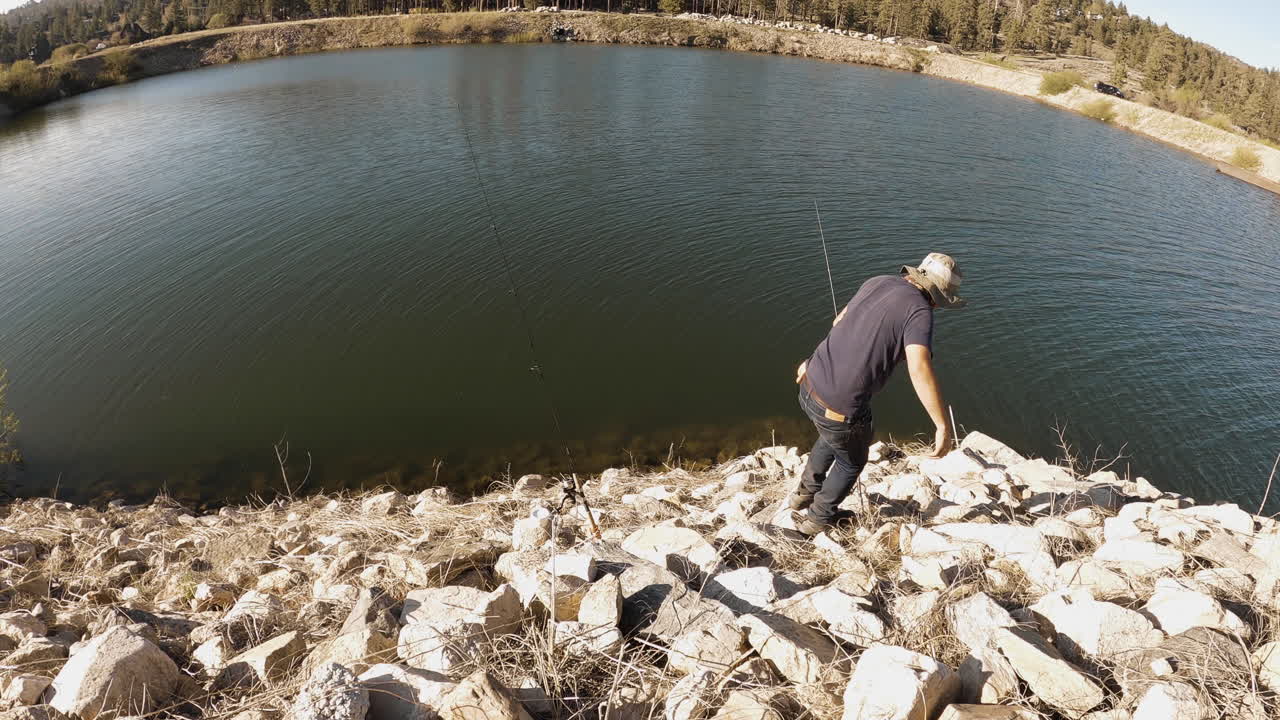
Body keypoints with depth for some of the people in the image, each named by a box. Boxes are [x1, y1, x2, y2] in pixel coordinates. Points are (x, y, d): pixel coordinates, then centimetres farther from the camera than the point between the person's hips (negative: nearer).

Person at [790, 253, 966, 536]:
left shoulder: (878, 282, 8)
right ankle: (818, 519, 46)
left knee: (833, 436, 38)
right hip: (840, 408, -7)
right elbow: (919, 370, -28)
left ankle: (805, 493, 55)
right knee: (851, 462, 25)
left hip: (810, 386, 7)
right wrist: (943, 426, -22)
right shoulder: (919, 310, -14)